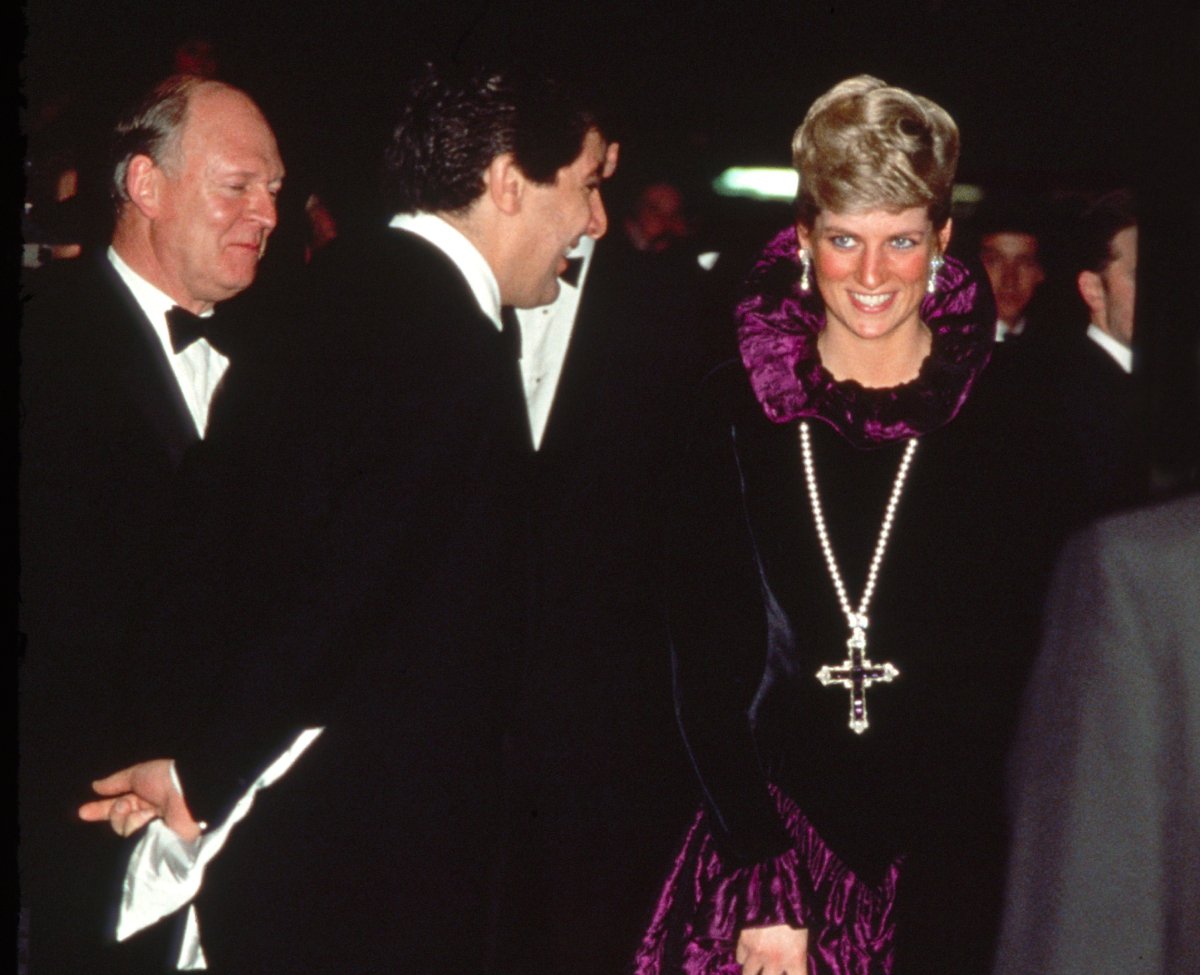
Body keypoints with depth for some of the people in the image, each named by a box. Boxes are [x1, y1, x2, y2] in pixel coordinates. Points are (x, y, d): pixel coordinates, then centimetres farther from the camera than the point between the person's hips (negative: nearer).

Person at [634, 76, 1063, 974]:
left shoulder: (1003, 420, -3)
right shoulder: (737, 412, -2)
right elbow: (703, 655, -2)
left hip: (952, 858, 0)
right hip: (765, 837, 0)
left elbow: (1021, 662, 2)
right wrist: (762, 882, -9)